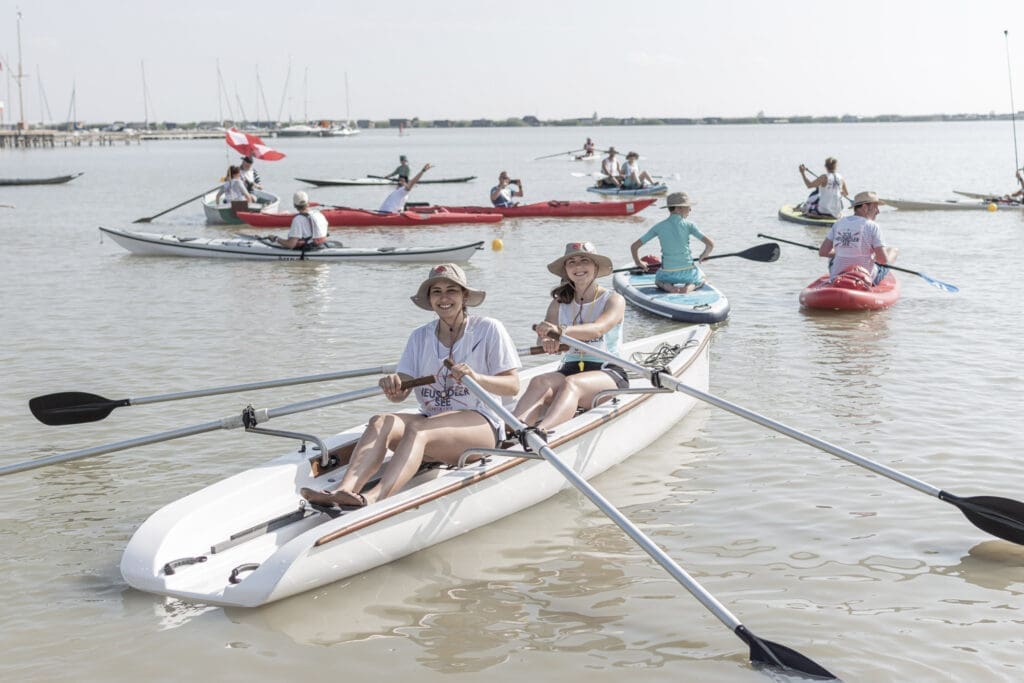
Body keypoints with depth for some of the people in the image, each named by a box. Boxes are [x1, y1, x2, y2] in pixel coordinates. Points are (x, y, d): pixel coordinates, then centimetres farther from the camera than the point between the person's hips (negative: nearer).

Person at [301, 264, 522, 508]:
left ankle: (372, 499, -59)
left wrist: (476, 378, -24)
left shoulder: (488, 329, 2)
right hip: (431, 421, 5)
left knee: (417, 429, -35)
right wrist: (393, 386, -22)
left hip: (480, 424, -5)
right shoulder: (420, 336, 14)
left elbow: (513, 386, -6)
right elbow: (400, 393, 3)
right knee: (380, 422, -25)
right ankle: (344, 490, -50)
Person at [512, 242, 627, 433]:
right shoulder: (559, 304, 14)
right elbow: (543, 338, -4)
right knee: (540, 382, -30)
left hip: (609, 373, -4)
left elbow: (598, 329, -21)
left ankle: (540, 431, -65)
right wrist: (546, 341, -32)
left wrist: (560, 330, -40)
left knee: (571, 384, -37)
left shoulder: (613, 300, 2)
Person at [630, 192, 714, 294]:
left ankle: (667, 286, 1)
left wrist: (638, 263, 19)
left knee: (658, 280, 38)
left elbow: (634, 246, 0)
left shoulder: (659, 227, -2)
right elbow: (710, 243, -15)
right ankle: (690, 287, -1)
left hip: (667, 274, 1)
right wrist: (705, 255, 8)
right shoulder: (688, 225, -8)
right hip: (688, 273, -1)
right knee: (702, 279, 34)